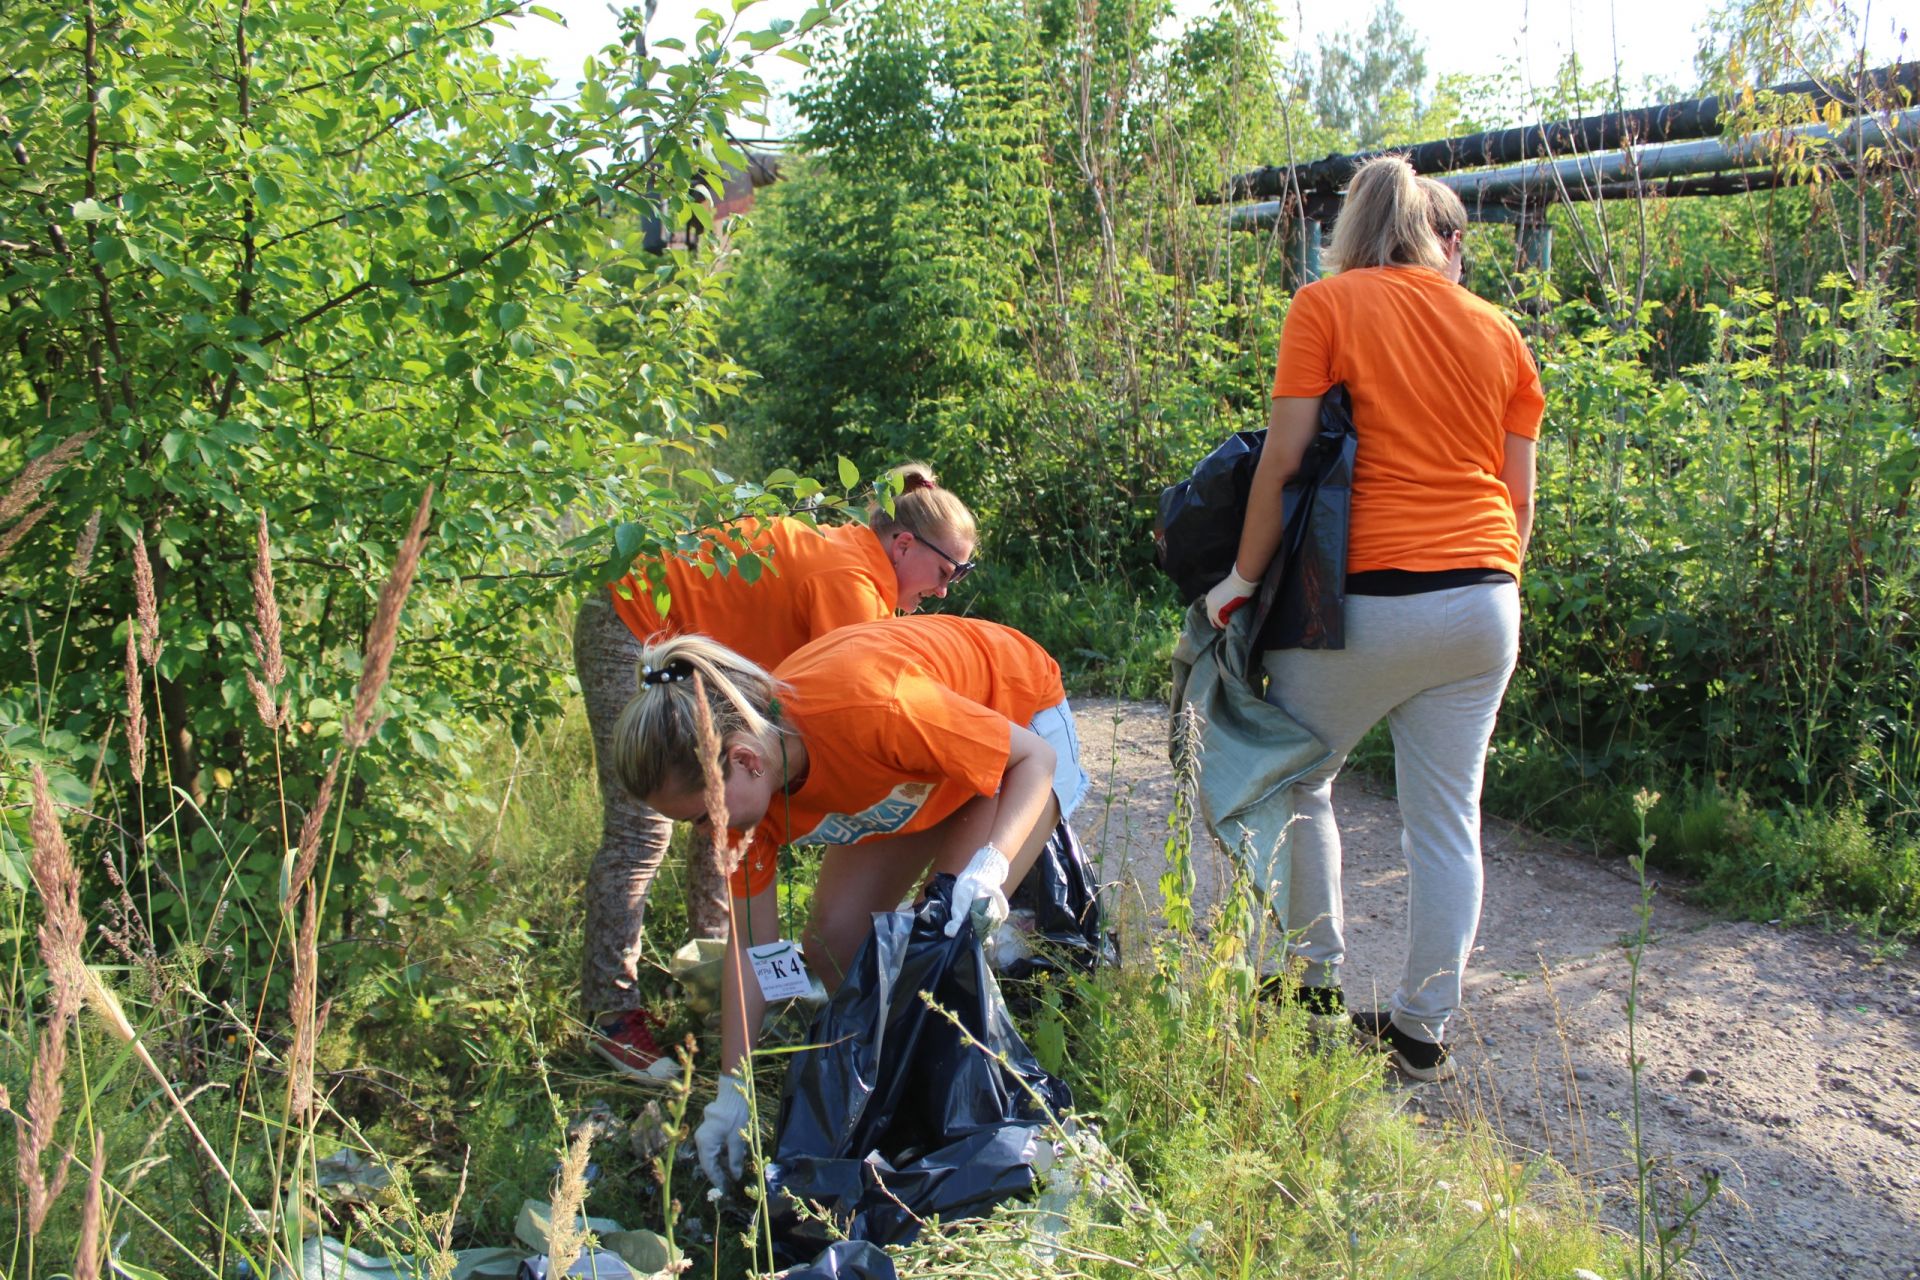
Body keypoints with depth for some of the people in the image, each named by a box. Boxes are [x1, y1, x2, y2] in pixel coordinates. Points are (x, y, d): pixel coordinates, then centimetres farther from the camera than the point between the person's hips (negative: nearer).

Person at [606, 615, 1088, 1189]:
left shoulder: (868, 707, -43)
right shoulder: (742, 787, -22)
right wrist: (733, 1092, -10)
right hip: (914, 775, 6)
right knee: (832, 943, -7)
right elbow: (749, 944, -11)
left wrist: (990, 864, -44)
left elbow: (1037, 756, -29)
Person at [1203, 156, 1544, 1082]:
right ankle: (1422, 1027, 19)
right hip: (1484, 605, 5)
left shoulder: (1328, 305, 0)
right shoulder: (1497, 331, 11)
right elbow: (1519, 495, 11)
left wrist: (1244, 575, 0)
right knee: (1447, 815, 10)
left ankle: (1316, 980, 24)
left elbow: (1285, 456, -8)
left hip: (1371, 598, -4)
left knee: (1297, 779, 17)